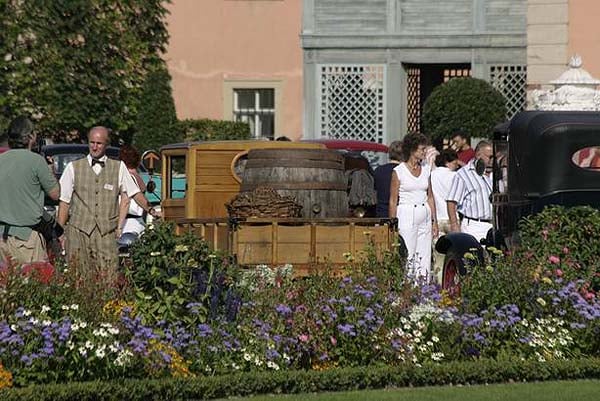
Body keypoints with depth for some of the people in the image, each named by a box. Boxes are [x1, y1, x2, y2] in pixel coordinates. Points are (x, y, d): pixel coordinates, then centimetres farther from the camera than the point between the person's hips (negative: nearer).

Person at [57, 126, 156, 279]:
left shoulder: (119, 168, 10)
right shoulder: (73, 168, 8)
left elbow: (133, 193, 16)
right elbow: (64, 201, 8)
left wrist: (149, 209, 2)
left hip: (106, 234, 0)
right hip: (79, 231, 0)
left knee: (108, 280, -10)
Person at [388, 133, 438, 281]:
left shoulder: (426, 169, 11)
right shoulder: (399, 171, -3)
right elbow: (393, 201, -2)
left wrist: (434, 221, 11)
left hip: (425, 217, 5)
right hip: (406, 217, -5)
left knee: (425, 257, 2)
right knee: (407, 257, -9)